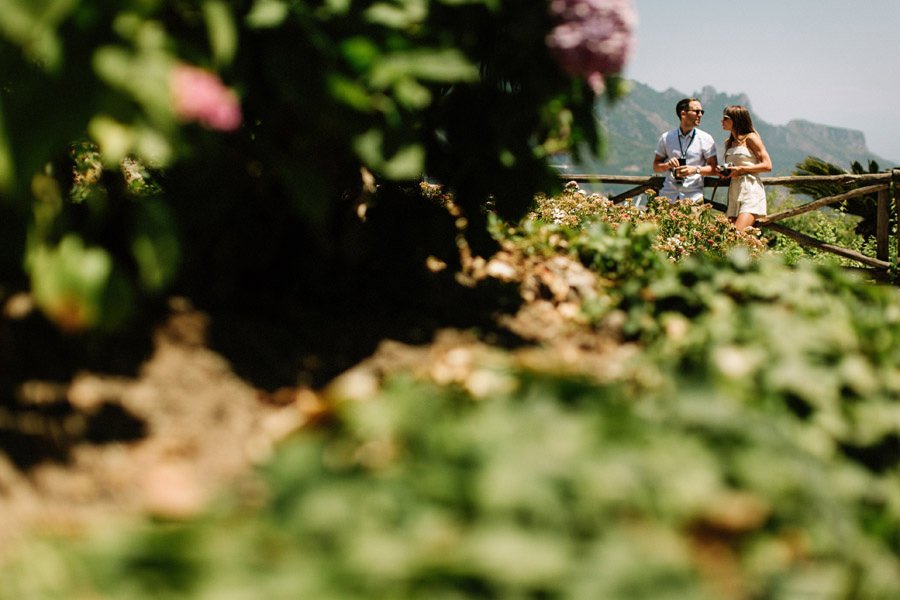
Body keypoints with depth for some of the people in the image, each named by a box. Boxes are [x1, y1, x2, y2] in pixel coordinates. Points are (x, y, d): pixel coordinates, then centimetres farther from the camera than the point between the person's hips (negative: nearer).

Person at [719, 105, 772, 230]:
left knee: (738, 233, -23)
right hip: (734, 191, 7)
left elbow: (767, 166, -8)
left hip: (751, 191, -7)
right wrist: (724, 172, 10)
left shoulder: (750, 138, -2)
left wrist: (741, 169, -11)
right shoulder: (728, 143, 19)